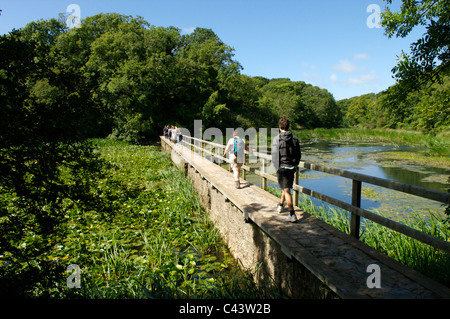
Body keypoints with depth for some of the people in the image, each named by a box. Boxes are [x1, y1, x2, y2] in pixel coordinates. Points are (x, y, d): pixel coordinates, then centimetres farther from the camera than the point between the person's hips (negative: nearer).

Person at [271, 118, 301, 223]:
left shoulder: (277, 139, -10)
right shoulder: (294, 138, 2)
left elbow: (274, 155, -12)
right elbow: (298, 155, 7)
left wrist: (277, 168, -2)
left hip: (281, 167, -4)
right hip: (292, 167, 4)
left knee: (286, 190, -1)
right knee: (286, 187, 23)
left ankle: (292, 215, -4)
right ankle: (281, 205, 43)